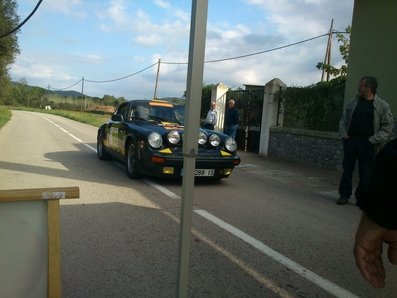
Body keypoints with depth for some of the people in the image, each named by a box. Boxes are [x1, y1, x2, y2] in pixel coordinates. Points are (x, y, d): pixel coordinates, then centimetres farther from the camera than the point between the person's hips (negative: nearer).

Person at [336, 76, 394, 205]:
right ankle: (344, 195, 14)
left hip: (368, 145, -3)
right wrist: (344, 135, 0)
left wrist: (373, 140, -11)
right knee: (347, 169, 5)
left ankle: (361, 199, 14)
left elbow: (387, 128, -2)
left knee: (365, 173, 2)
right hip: (350, 141, 3)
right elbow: (343, 120, 16)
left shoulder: (382, 106, 0)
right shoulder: (352, 104, 11)